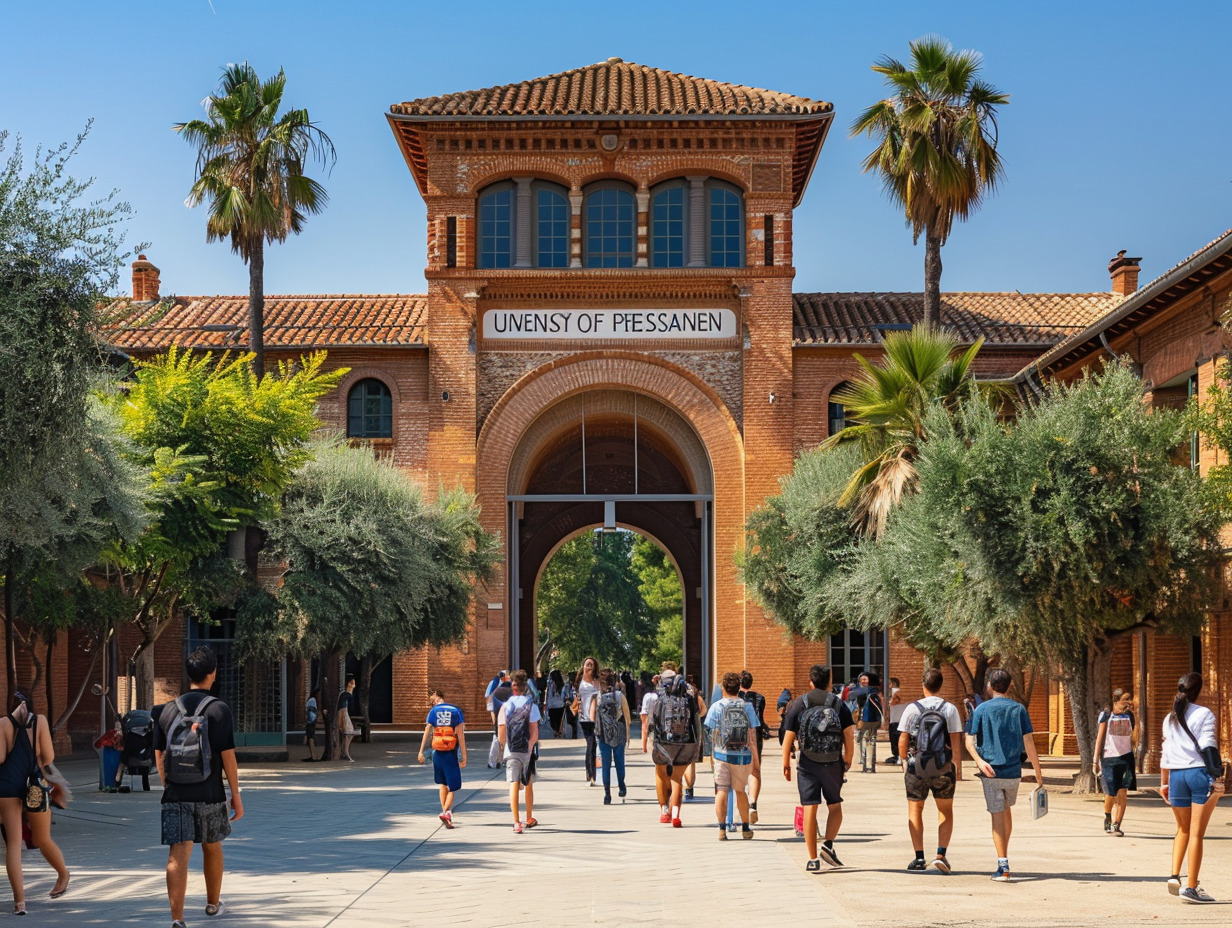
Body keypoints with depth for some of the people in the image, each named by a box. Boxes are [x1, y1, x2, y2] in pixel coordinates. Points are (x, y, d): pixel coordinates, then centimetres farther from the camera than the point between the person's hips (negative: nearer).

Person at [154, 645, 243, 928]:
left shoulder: (168, 709, 5)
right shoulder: (219, 709, -7)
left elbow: (159, 755, 9)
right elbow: (227, 756, -9)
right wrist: (236, 795, -2)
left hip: (175, 795, 2)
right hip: (210, 795, -1)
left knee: (178, 854, -5)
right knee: (212, 848, 19)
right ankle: (213, 903, 38)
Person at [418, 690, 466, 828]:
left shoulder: (433, 711, 1)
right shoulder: (456, 711, 0)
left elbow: (427, 732, -4)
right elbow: (461, 734, -4)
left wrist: (421, 751, 0)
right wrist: (463, 756, -2)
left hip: (438, 753, 2)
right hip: (451, 753, -2)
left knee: (443, 784, 20)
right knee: (452, 786, 2)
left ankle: (444, 811, 19)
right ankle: (446, 812, -16)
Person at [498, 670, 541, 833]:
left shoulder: (505, 706, 1)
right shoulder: (531, 705, -2)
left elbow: (500, 733, 1)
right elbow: (534, 731, -9)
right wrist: (532, 746, 3)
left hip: (510, 751, 0)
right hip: (527, 751, 0)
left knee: (514, 785, -2)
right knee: (528, 785, 17)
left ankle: (517, 822, -12)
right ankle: (529, 819, 30)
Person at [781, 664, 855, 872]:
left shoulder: (798, 704, 0)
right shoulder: (839, 704, 1)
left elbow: (789, 738, -3)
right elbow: (849, 735, -5)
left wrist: (786, 764, 6)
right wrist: (848, 760, 7)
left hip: (807, 765, 0)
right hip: (833, 764, 0)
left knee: (810, 810, 1)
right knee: (835, 807, 17)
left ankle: (813, 859, -1)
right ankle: (828, 845, -1)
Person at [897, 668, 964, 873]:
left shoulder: (911, 708, -3)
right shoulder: (950, 709, -2)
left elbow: (903, 740, -1)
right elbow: (956, 742, -3)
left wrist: (904, 761, 15)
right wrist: (958, 766, 7)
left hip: (916, 766, 0)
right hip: (943, 767, 0)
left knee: (915, 810, 12)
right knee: (946, 812, 13)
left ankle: (919, 858, 7)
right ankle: (941, 854, -1)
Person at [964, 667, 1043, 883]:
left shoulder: (981, 709, 2)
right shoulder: (1018, 709, 3)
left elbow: (970, 740, -9)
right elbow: (1029, 743, -2)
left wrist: (979, 761, -19)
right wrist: (1038, 773, 2)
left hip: (990, 773, -2)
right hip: (1013, 772, 2)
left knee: (998, 816, -1)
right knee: (1007, 810, 22)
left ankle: (1003, 867, -7)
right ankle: (1003, 856, 30)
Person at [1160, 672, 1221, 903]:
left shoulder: (1170, 719, 12)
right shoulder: (1205, 714, -4)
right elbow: (1208, 746, -13)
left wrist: (1164, 782, 19)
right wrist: (1215, 777, -15)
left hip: (1176, 776, 5)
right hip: (1200, 773, -5)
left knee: (1182, 830, 20)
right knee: (1196, 833, -2)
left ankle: (1174, 876, 4)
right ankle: (1191, 888, -3)